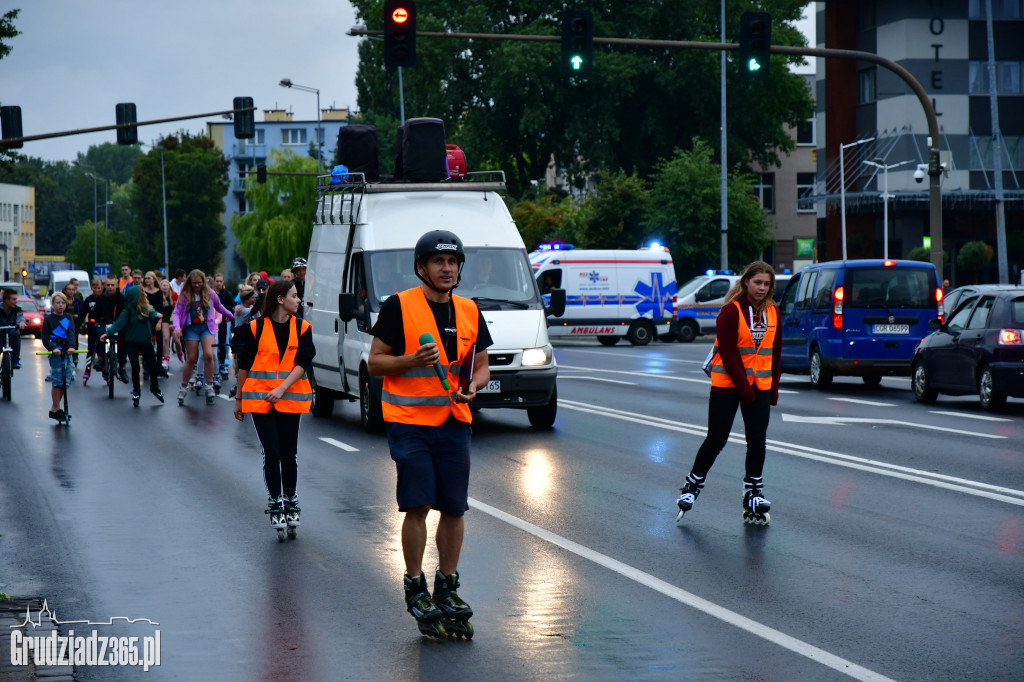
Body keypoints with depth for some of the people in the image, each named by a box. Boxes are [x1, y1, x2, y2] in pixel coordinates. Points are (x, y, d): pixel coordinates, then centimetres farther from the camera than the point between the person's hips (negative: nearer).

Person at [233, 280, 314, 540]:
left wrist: (282, 389, -17)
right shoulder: (255, 327, 1)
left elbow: (303, 363, -4)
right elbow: (244, 364, 7)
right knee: (271, 453, -6)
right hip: (260, 399, -1)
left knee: (288, 453, 4)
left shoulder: (302, 328, 5)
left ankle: (290, 502, 18)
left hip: (290, 399, 1)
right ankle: (275, 504, 2)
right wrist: (239, 399, 10)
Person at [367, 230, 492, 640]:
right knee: (418, 505, -10)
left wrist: (473, 385, -6)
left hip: (453, 421, 5)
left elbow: (481, 366, 16)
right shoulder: (398, 306, -4)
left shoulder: (469, 312, 10)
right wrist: (414, 359, -19)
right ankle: (415, 590, 4)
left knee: (454, 508, 5)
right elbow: (375, 362, -3)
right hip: (408, 421, -5)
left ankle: (446, 589, 19)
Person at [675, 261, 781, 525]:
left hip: (760, 386, 5)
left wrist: (773, 387, 5)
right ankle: (692, 486, 16)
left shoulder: (772, 312, 5)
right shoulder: (731, 312, -12)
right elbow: (728, 353, -14)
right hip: (727, 384, -5)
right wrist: (743, 388, -15)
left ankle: (753, 494, 10)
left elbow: (775, 352, 11)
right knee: (716, 440, 0)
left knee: (757, 440, 1)